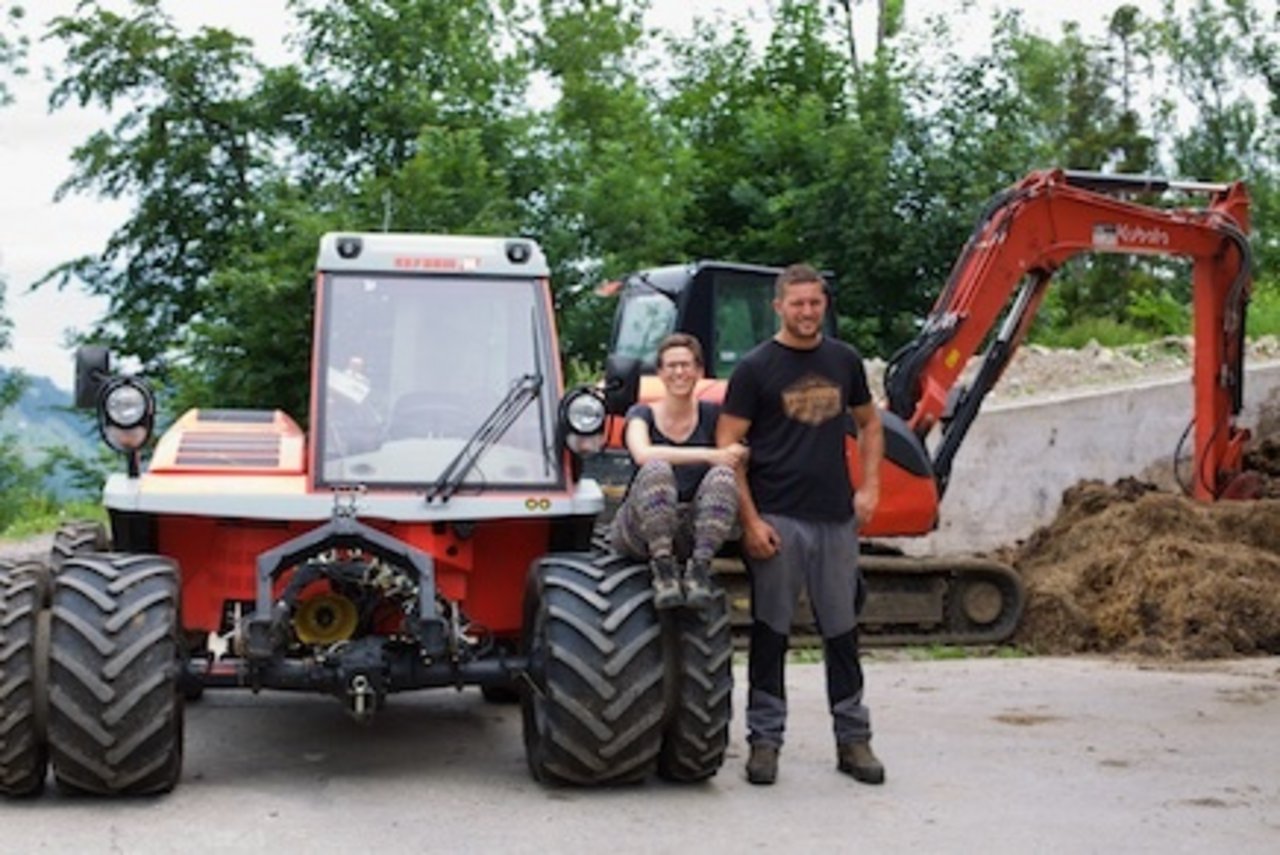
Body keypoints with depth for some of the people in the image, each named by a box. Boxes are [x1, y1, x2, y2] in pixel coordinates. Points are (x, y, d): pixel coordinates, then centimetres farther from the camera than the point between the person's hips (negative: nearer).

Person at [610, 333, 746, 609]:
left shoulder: (711, 415, 10)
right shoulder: (642, 415, 3)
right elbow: (643, 454, -20)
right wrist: (709, 455, -27)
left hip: (693, 529, 2)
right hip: (641, 531, -1)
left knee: (722, 475, -26)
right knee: (656, 469, -32)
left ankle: (699, 567, -29)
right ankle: (663, 568, -28)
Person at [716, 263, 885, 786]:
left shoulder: (843, 361, 10)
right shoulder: (756, 368, -3)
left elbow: (869, 423, 22)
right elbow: (727, 448, -6)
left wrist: (869, 486, 7)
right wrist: (750, 520, -13)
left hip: (836, 518, 4)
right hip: (777, 520, -4)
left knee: (842, 631, 9)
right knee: (770, 632, 3)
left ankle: (853, 739, 18)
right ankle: (764, 740, 11)